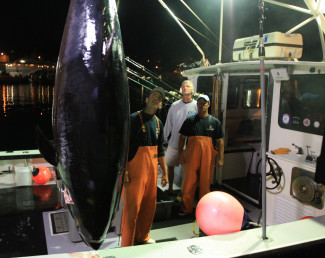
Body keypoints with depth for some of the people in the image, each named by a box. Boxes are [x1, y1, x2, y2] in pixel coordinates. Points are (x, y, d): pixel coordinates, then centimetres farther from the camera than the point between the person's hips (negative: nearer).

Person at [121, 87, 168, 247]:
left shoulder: (158, 122, 12)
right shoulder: (133, 119, -8)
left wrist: (165, 172, 16)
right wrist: (124, 172, -18)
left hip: (152, 170, 7)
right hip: (135, 169, -7)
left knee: (149, 205, 14)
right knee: (132, 207, -3)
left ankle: (142, 236, 35)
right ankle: (127, 245, 12)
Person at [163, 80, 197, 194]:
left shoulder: (196, 106, -3)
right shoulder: (174, 105, 7)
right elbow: (168, 124, 12)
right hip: (174, 142, 3)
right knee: (170, 166, 11)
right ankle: (170, 188, 30)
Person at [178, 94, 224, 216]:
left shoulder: (215, 122, 9)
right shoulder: (189, 120, 8)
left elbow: (220, 141, 7)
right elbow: (182, 138, 9)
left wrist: (220, 158, -1)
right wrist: (180, 154, 2)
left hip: (208, 156, 0)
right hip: (191, 155, 0)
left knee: (205, 182, 7)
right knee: (189, 181, 0)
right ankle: (186, 208, 13)